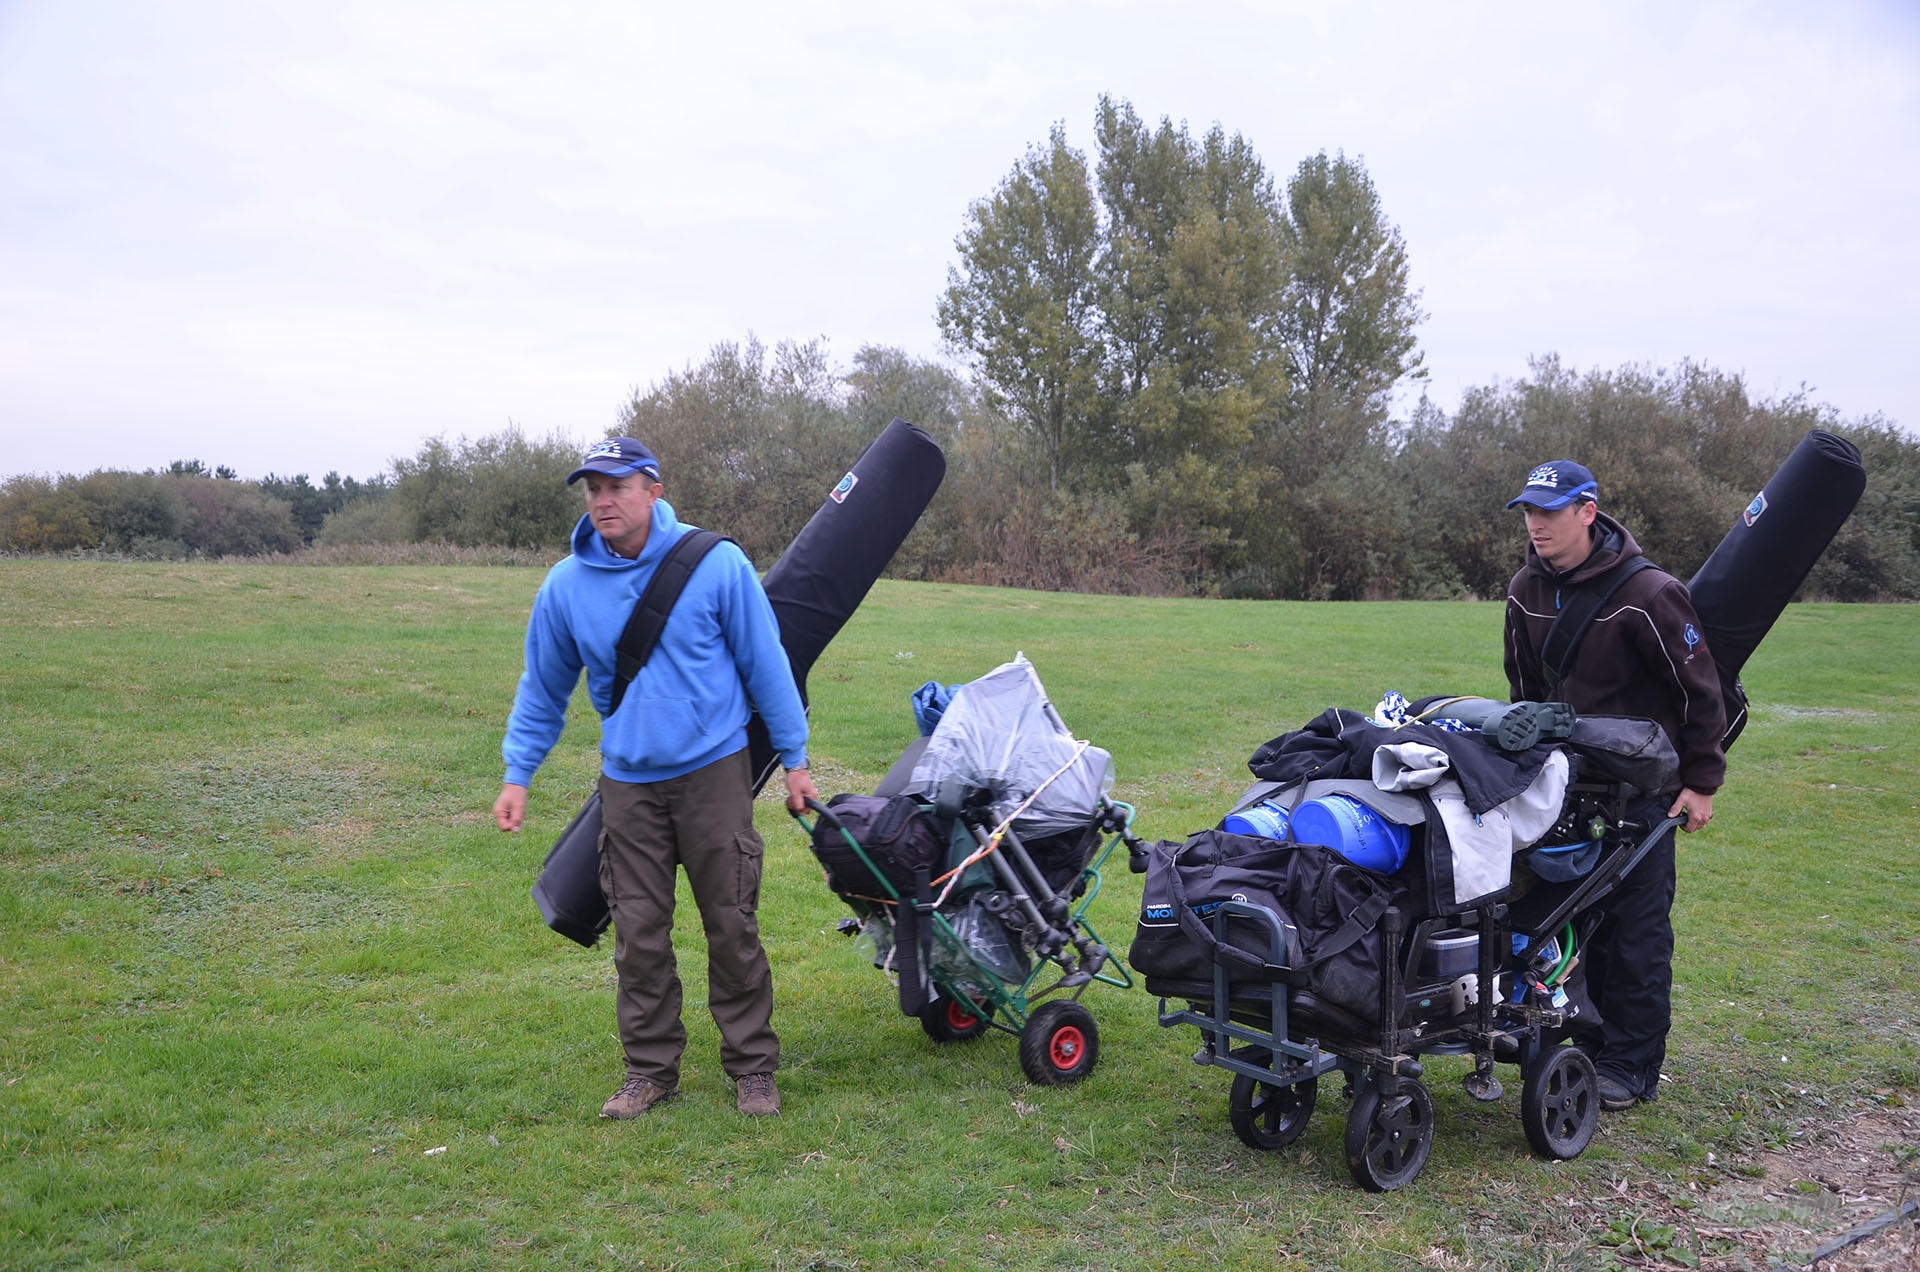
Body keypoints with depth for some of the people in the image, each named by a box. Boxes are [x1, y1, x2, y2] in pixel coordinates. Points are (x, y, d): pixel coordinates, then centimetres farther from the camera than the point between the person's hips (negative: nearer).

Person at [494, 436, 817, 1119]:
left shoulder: (716, 563, -9)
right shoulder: (566, 585, -1)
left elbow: (764, 663, -1)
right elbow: (542, 689, 12)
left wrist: (793, 760, 2)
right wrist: (517, 773, 9)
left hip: (714, 771, -2)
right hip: (627, 782, 3)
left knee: (732, 926, 4)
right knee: (639, 934, 7)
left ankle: (752, 1066, 19)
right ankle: (651, 1069, 23)